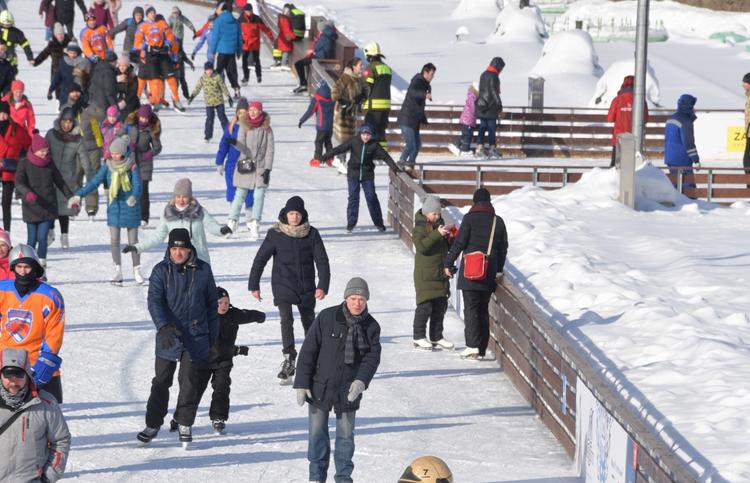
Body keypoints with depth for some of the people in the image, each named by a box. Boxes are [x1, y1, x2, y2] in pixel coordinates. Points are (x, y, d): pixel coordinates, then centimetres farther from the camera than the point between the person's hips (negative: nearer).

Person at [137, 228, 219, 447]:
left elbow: (212, 304, 11)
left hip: (196, 337, 0)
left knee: (189, 382, 1)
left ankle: (185, 424, 14)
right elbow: (155, 301, -12)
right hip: (168, 336, 0)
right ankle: (153, 424, 16)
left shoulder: (202, 270, 2)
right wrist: (164, 327, -28)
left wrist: (212, 336, 12)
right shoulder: (161, 271, -2)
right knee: (161, 381, 5)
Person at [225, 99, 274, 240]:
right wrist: (234, 142, -30)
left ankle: (254, 225, -4)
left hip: (261, 167, 0)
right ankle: (232, 222, 14)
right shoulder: (244, 127, -1)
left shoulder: (266, 129, -1)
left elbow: (270, 149, 0)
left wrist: (268, 169, -7)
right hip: (245, 165, 0)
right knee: (240, 195, 3)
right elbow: (243, 147, -7)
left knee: (259, 196, -6)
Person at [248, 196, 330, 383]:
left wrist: (322, 286, -16)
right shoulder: (275, 234, -7)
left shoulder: (312, 234, -3)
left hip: (306, 287, 2)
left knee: (309, 322, 14)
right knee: (286, 320, -21)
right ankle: (289, 359, -19)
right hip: (283, 286, -2)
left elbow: (322, 261, -5)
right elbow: (260, 259, -1)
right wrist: (254, 285, -1)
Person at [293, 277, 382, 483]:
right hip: (320, 387, -1)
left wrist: (361, 380, -26)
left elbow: (372, 357, -7)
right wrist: (302, 383, -9)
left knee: (346, 435, 9)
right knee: (317, 434, 6)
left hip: (349, 390, 1)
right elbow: (308, 351, -7)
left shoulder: (371, 327, -2)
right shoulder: (327, 318, -10)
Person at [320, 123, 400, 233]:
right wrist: (325, 156, -16)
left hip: (368, 176, 0)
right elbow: (339, 149, -11)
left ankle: (378, 223, 13)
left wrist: (395, 168, -10)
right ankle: (351, 223, 10)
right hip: (353, 175, 0)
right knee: (353, 198, 1)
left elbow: (385, 156, -4)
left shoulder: (374, 145, -8)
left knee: (372, 198, 1)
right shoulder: (354, 142, -9)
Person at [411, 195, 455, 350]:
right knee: (425, 305, -8)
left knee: (441, 306, 9)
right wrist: (437, 234, -27)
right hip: (425, 275, -7)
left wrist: (451, 237, -1)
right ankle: (418, 337, 0)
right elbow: (421, 246, -24)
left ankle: (436, 337, 18)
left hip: (441, 274, 7)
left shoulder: (439, 224, 13)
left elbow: (449, 247, 20)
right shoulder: (419, 228, -8)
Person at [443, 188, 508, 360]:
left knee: (471, 308, -4)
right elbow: (503, 248, 13)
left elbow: (459, 243, -9)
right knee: (483, 309, 11)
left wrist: (448, 263, 1)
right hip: (489, 274, 4)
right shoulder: (498, 221, 8)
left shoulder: (470, 218, -6)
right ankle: (481, 349, 10)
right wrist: (498, 270, 24)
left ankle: (472, 345, -16)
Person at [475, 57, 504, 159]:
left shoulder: (483, 75, 14)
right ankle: (492, 148, -3)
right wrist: (499, 105, -12)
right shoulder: (493, 76, -12)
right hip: (490, 106, -8)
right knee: (492, 127, -3)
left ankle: (479, 148, 6)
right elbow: (494, 92, -16)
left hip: (481, 105, 8)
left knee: (483, 127, 9)